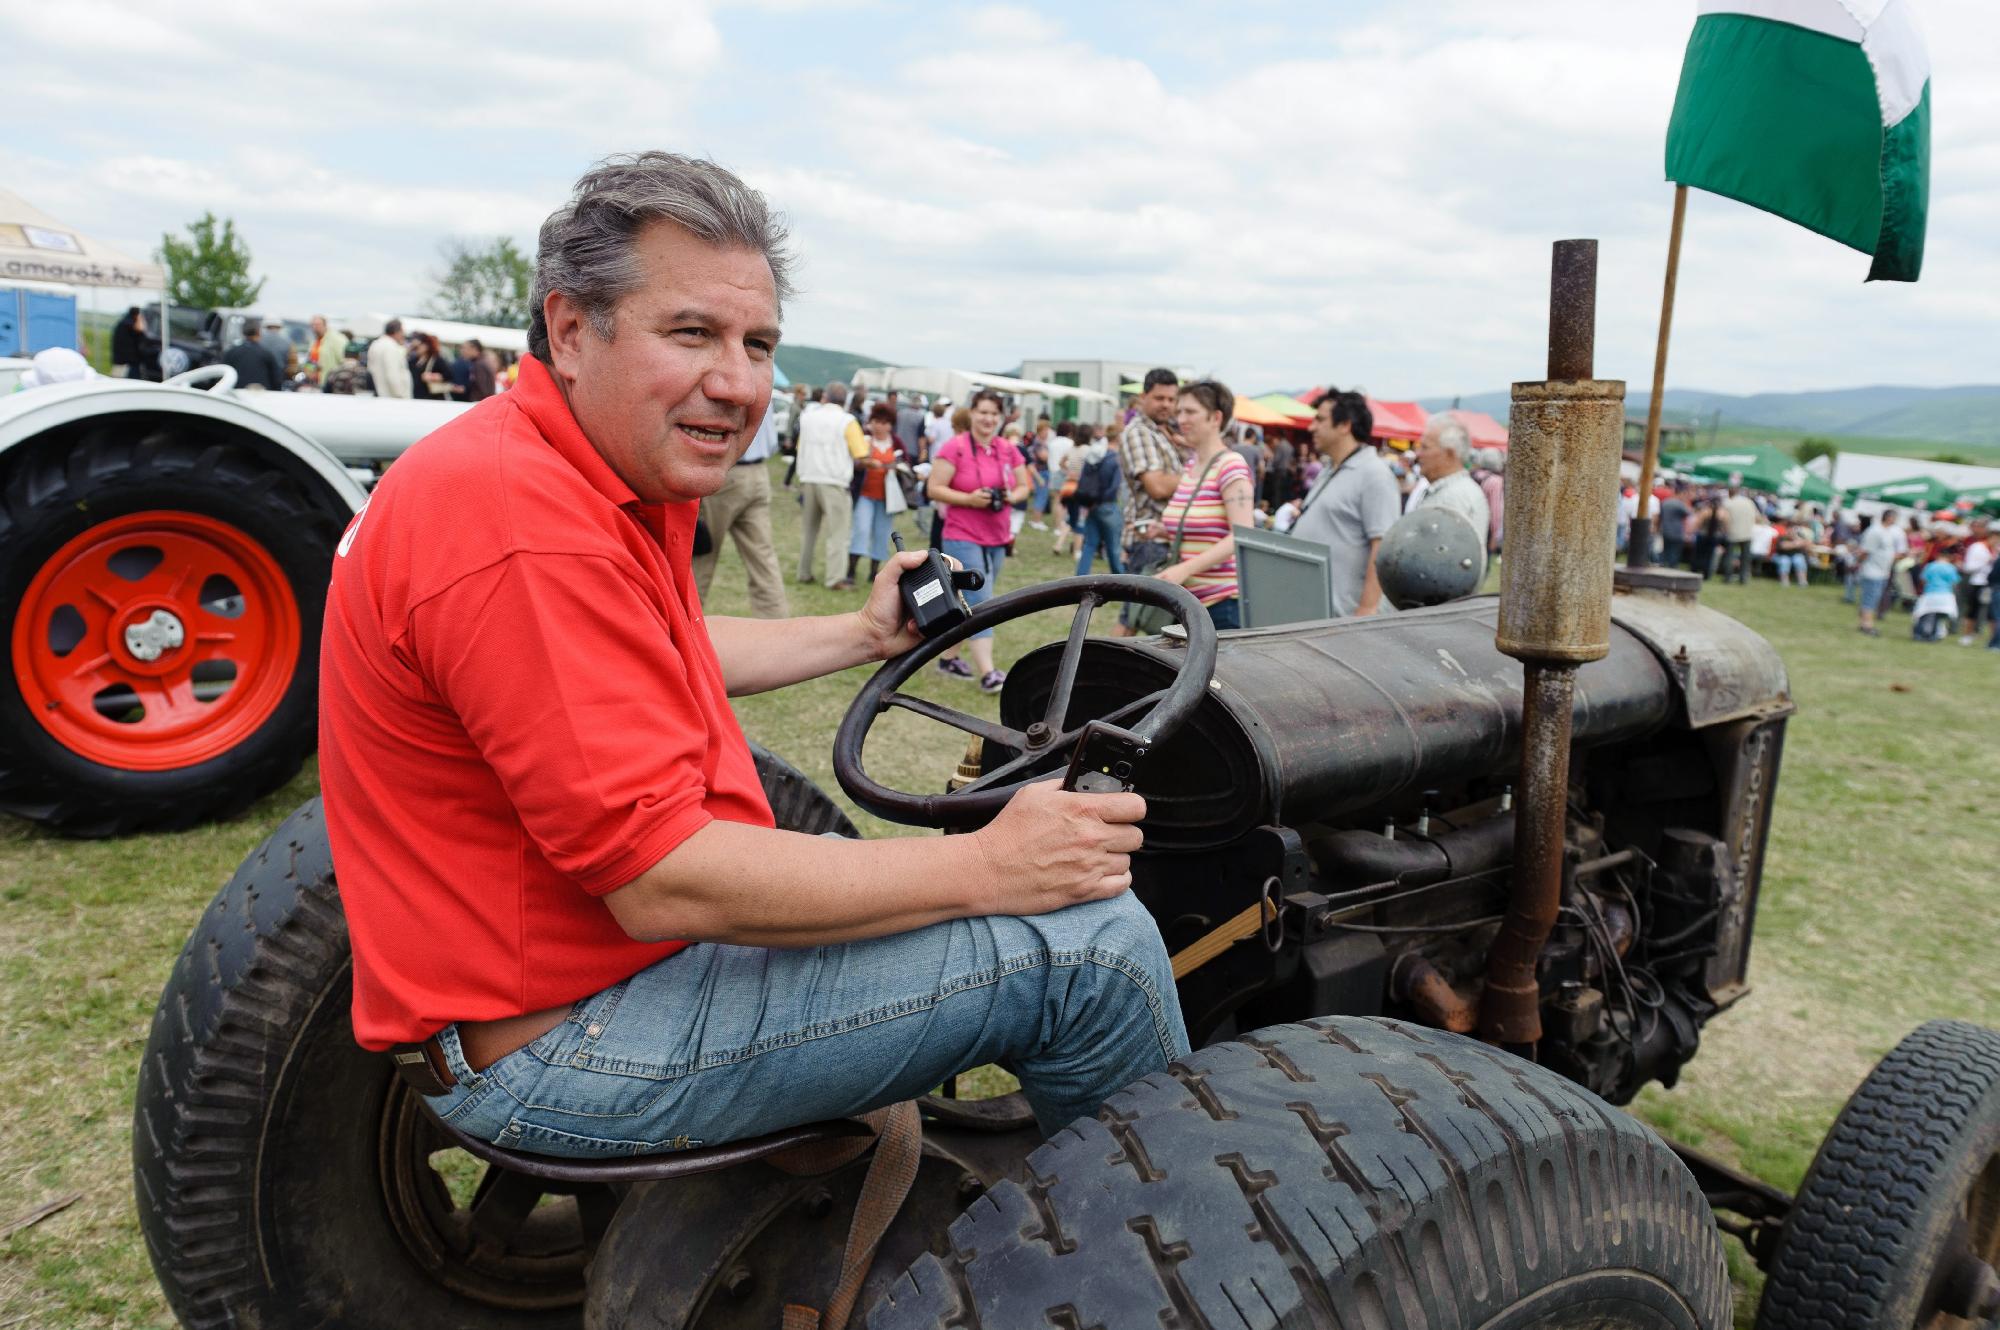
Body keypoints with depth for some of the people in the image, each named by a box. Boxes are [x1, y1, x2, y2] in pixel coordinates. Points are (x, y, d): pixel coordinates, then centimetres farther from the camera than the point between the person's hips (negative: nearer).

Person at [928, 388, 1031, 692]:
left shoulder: (1008, 450, 7)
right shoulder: (955, 447, -10)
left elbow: (1024, 486, 15)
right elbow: (934, 490, -12)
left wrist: (1012, 497, -7)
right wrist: (969, 499, -23)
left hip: (997, 538, 7)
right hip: (963, 538, -7)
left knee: (974, 602, 14)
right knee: (981, 601, -12)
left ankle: (948, 658, 29)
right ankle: (987, 674, -13)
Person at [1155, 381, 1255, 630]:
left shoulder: (1231, 466, -10)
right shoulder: (1190, 464, 14)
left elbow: (1242, 535, -19)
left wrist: (1185, 569, -26)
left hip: (1224, 601, -7)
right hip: (1190, 598, 7)